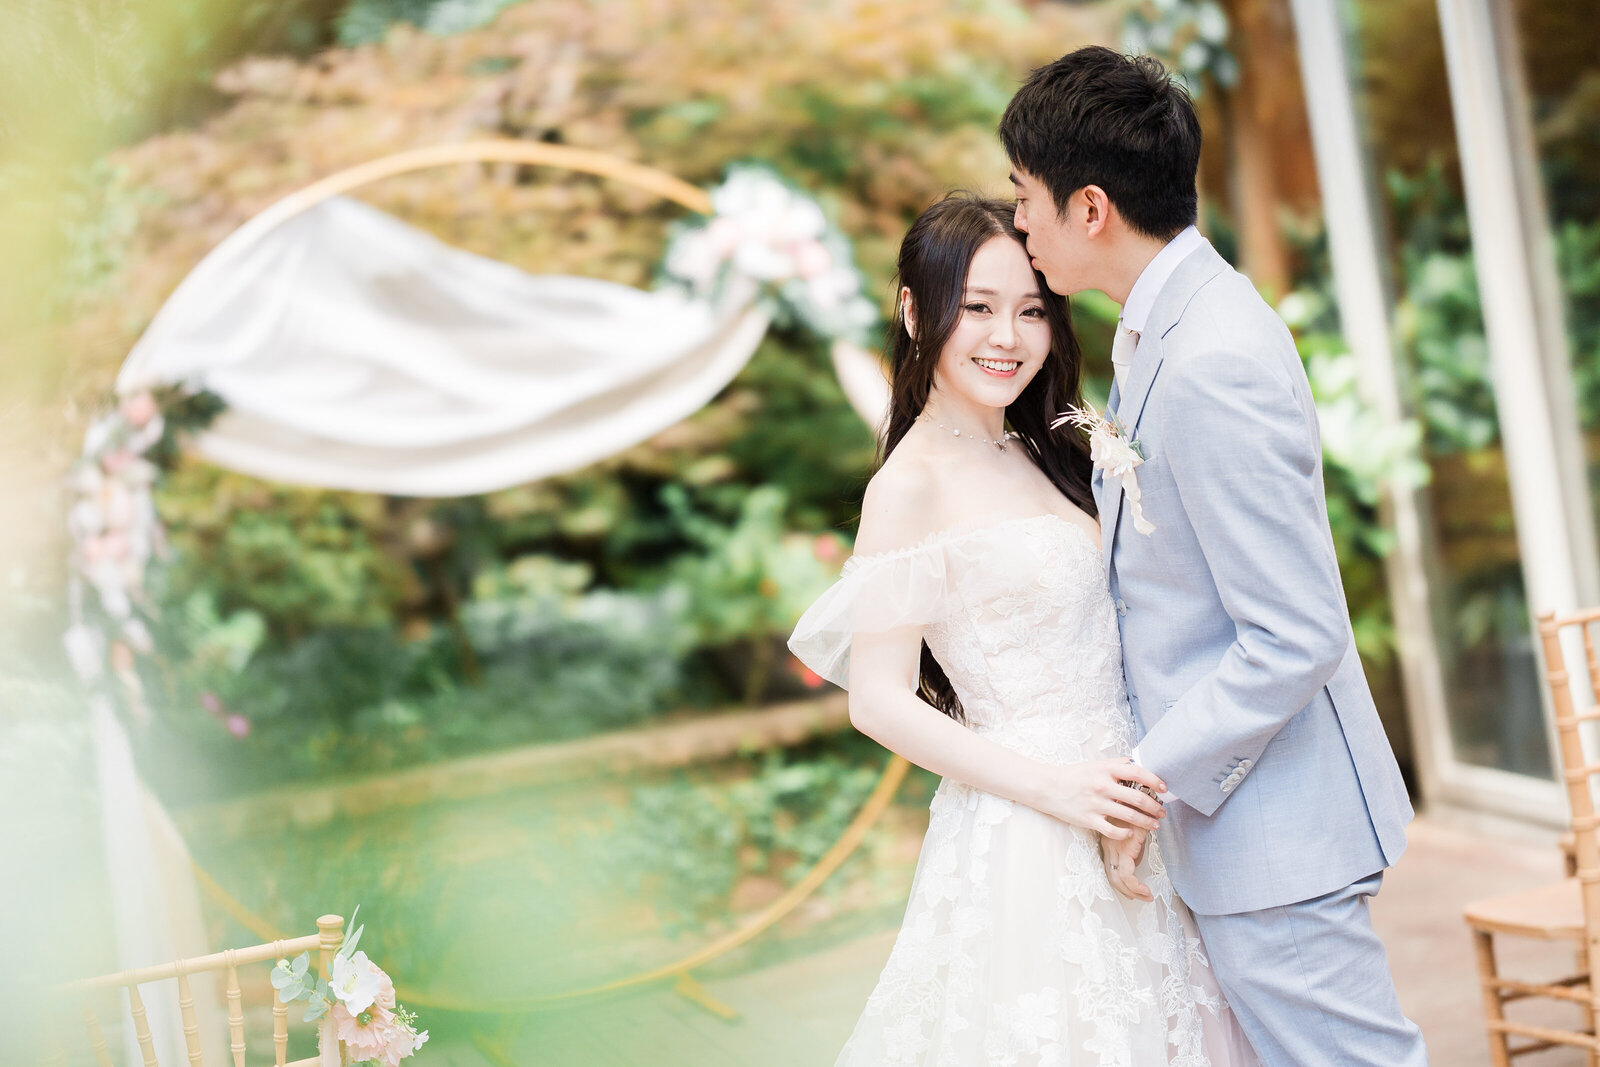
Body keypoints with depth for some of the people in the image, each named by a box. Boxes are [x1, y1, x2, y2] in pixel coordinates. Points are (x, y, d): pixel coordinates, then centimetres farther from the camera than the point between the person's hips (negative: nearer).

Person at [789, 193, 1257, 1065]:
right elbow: (880, 702, -15)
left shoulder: (1042, 457, 11)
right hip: (1024, 844, -7)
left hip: (1123, 820, 8)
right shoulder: (911, 485, -12)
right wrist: (1055, 788, -19)